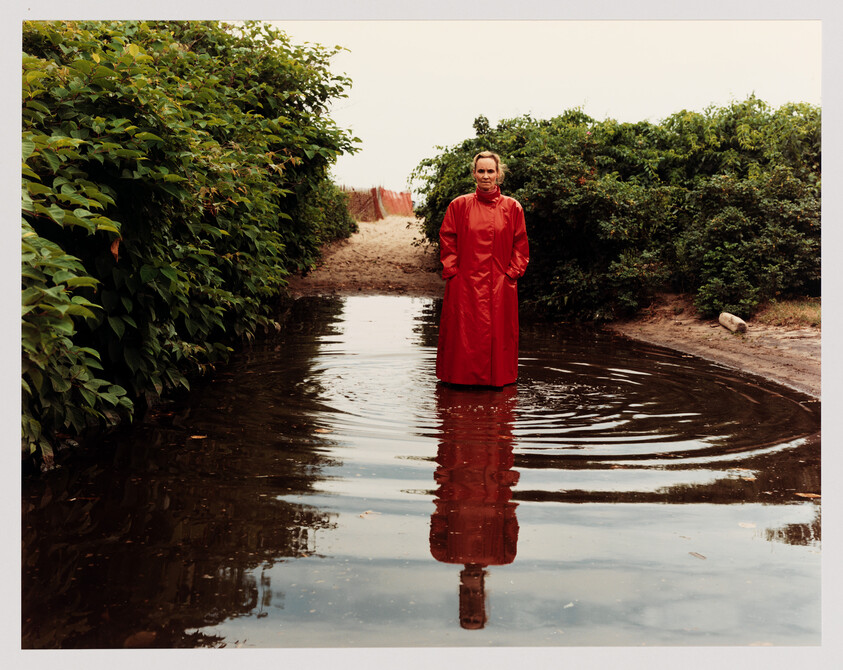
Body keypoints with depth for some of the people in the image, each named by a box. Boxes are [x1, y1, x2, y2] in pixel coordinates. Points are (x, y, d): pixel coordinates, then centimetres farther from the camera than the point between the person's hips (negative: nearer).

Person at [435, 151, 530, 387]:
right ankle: (463, 379, 12)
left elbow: (520, 245, 7)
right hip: (466, 284, 0)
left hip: (500, 286, 1)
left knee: (499, 336, 3)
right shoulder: (459, 205, 4)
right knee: (464, 336, 2)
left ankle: (497, 381, 16)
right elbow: (447, 241, 6)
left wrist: (512, 273, -2)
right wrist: (453, 271, -2)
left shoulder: (512, 207, 5)